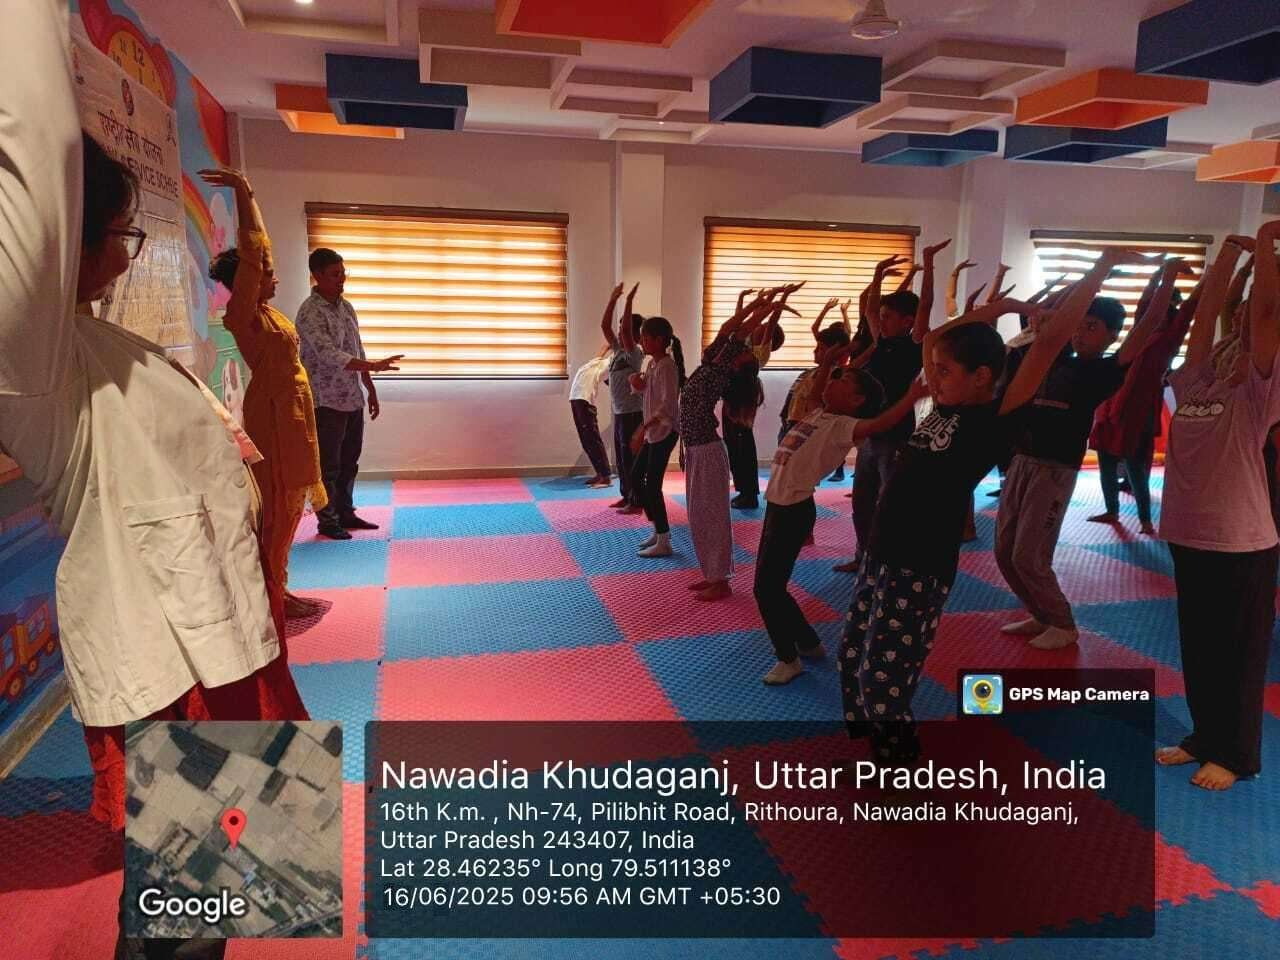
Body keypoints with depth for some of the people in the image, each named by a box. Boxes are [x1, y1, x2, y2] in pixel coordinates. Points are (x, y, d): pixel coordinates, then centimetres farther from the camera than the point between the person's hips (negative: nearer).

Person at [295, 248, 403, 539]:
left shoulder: (346, 306, 10)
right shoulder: (309, 313, -16)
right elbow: (329, 355, -27)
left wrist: (371, 390, 16)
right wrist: (375, 366, -35)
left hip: (353, 399, 8)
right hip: (326, 402, -8)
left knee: (349, 460, 15)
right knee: (328, 464, 2)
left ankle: (345, 512, 27)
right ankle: (327, 521, 14)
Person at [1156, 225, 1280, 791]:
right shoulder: (1194, 384, 7)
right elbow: (1206, 311, 7)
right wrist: (1232, 249, 13)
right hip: (1188, 535, 5)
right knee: (1197, 648, 16)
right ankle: (1204, 737, 31)